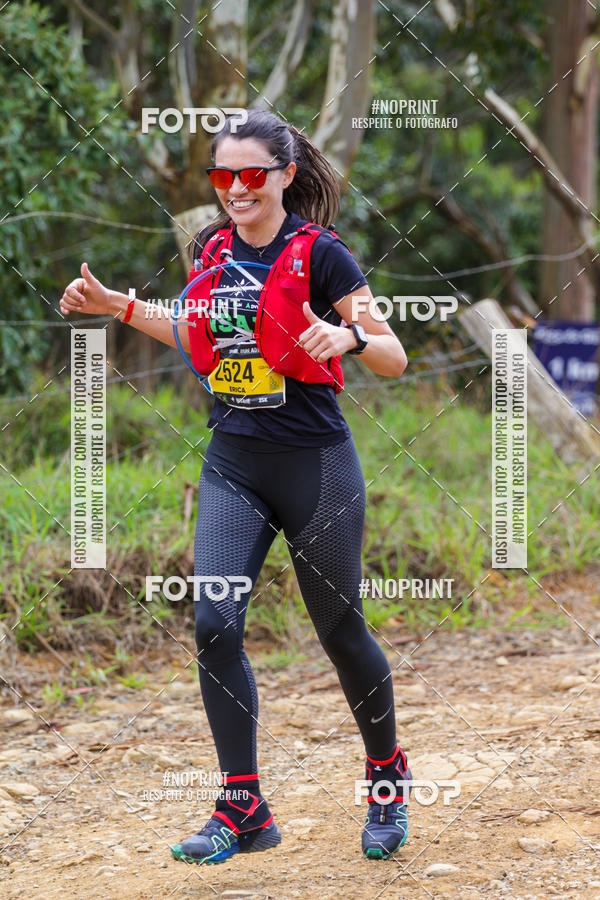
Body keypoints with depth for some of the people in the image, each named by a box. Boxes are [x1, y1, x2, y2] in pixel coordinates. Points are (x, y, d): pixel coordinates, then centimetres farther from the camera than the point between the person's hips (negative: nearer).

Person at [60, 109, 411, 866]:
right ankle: (243, 810, -1)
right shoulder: (211, 249, 6)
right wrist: (119, 308, 16)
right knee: (213, 623, -9)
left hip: (316, 464, -4)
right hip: (232, 467, 5)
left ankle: (388, 775, 32)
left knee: (340, 630, 6)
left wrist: (349, 336, -29)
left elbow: (395, 359, -9)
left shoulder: (319, 254, -10)